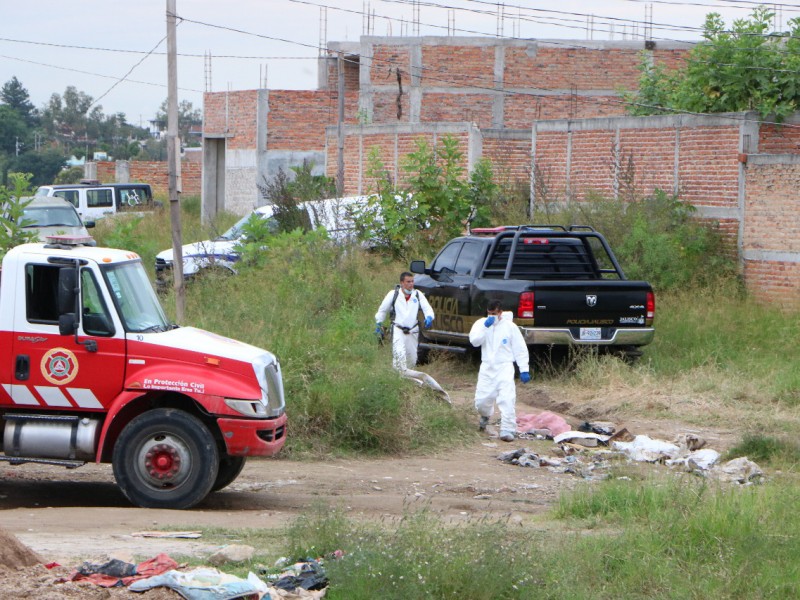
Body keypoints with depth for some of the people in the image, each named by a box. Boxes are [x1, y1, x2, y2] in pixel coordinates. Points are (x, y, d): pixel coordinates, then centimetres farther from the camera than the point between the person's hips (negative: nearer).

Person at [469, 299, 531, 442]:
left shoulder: (510, 326, -2)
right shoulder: (481, 323, 3)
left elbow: (520, 349, 1)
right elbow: (474, 341, -12)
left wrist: (524, 370, -4)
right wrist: (485, 327, -21)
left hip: (504, 367, -3)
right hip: (487, 367, 3)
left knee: (507, 399, -17)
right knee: (481, 400, 5)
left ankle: (507, 430, -16)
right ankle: (485, 415, 40)